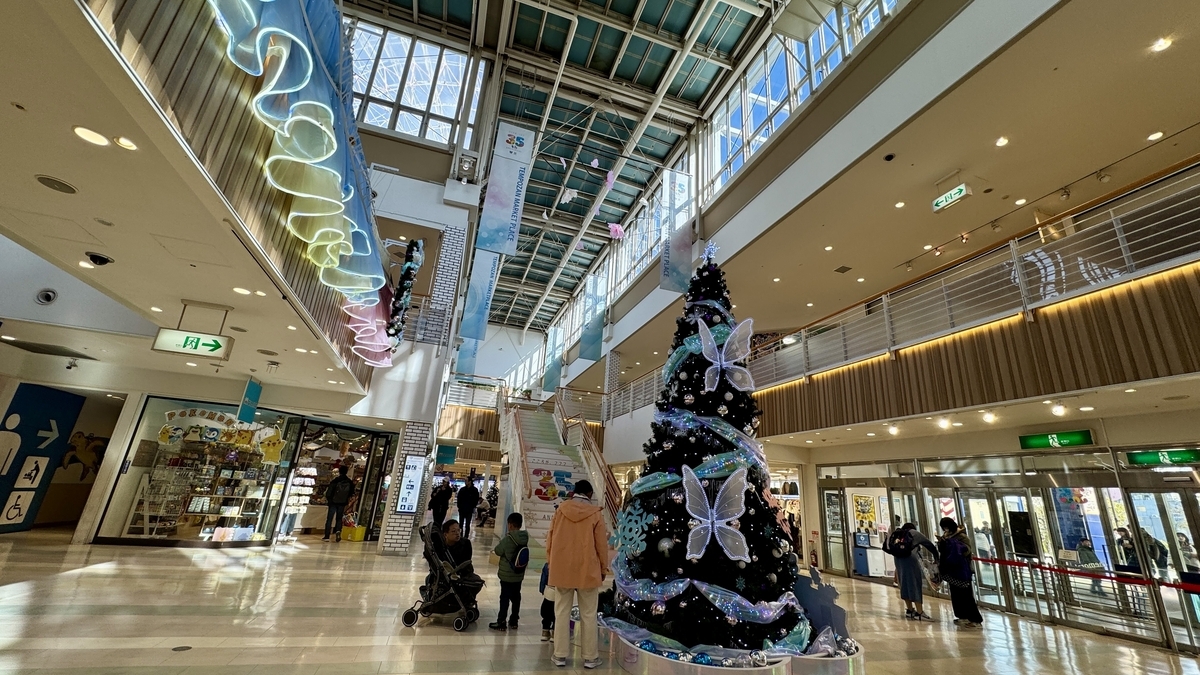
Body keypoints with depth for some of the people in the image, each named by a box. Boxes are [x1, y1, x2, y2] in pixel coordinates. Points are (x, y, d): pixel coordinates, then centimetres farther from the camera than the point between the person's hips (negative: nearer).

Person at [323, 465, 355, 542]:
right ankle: (338, 530, -8)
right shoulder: (350, 482, -4)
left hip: (333, 502, -3)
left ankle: (326, 536, 7)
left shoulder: (335, 481, -14)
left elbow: (328, 492, -11)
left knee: (329, 519, 7)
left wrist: (327, 499, 8)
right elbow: (351, 493, 3)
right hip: (343, 503, 3)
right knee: (339, 518, 16)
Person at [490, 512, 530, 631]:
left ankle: (501, 622, 11)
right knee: (516, 597, 14)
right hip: (519, 575, 6)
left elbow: (498, 551, -10)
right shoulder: (524, 539, -2)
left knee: (504, 598, 4)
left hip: (507, 575, -6)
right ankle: (513, 621, 25)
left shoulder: (508, 538, -21)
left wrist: (495, 549, 13)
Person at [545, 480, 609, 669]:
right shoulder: (594, 513, -7)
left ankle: (560, 655, 17)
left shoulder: (561, 509, -1)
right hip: (588, 571, -2)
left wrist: (551, 563, 17)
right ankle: (590, 657, 17)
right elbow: (601, 544, -4)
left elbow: (550, 538, 5)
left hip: (562, 569, 2)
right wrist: (603, 569, 9)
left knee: (562, 613, 12)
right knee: (588, 615, 9)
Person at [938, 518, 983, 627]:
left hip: (961, 570, -8)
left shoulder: (962, 536, -12)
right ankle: (963, 616, 20)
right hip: (952, 569, 8)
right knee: (956, 594, 11)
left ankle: (976, 619, -1)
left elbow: (966, 550, -26)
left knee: (966, 595, -7)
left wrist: (950, 541, -32)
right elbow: (942, 551, 10)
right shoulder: (947, 537, 9)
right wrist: (941, 542, -9)